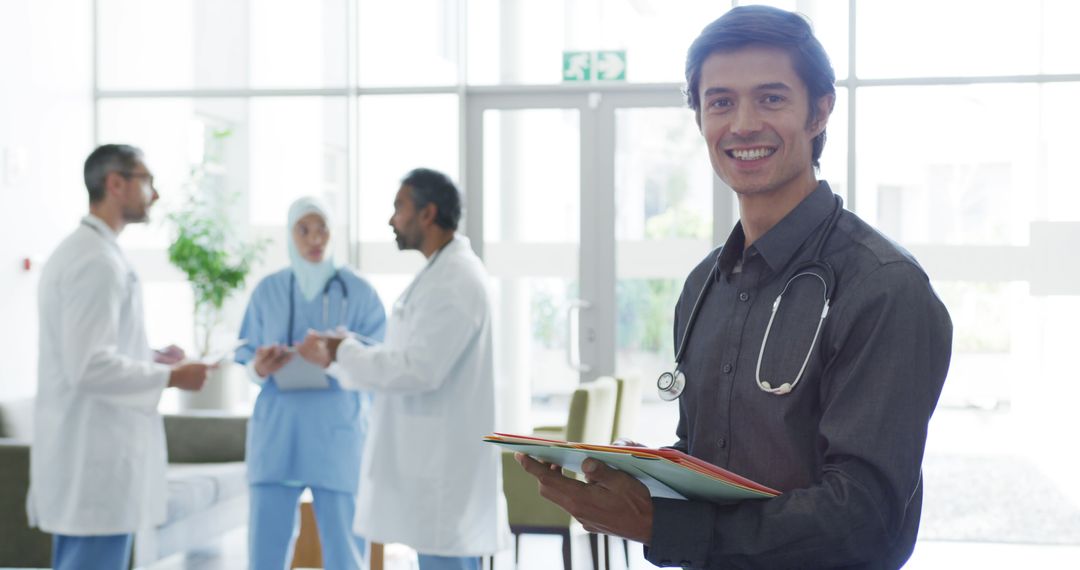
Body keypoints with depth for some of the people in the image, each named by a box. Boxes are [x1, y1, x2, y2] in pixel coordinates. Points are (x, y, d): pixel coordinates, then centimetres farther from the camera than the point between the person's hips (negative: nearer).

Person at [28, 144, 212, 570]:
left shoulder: (74, 251, 15)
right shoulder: (98, 262, -17)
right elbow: (88, 368, -22)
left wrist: (151, 358, 12)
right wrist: (169, 377, -13)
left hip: (80, 451, 10)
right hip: (97, 458, -10)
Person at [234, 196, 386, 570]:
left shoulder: (358, 291, 3)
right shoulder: (268, 291, 8)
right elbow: (245, 358, 9)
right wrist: (259, 368, -14)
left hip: (337, 431, -2)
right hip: (277, 428, 2)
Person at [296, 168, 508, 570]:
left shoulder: (456, 281, -17)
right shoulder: (441, 274, 16)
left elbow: (419, 370, -24)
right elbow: (411, 358, 18)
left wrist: (341, 352, -14)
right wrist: (341, 353, 8)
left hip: (444, 463, -10)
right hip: (432, 461, 10)